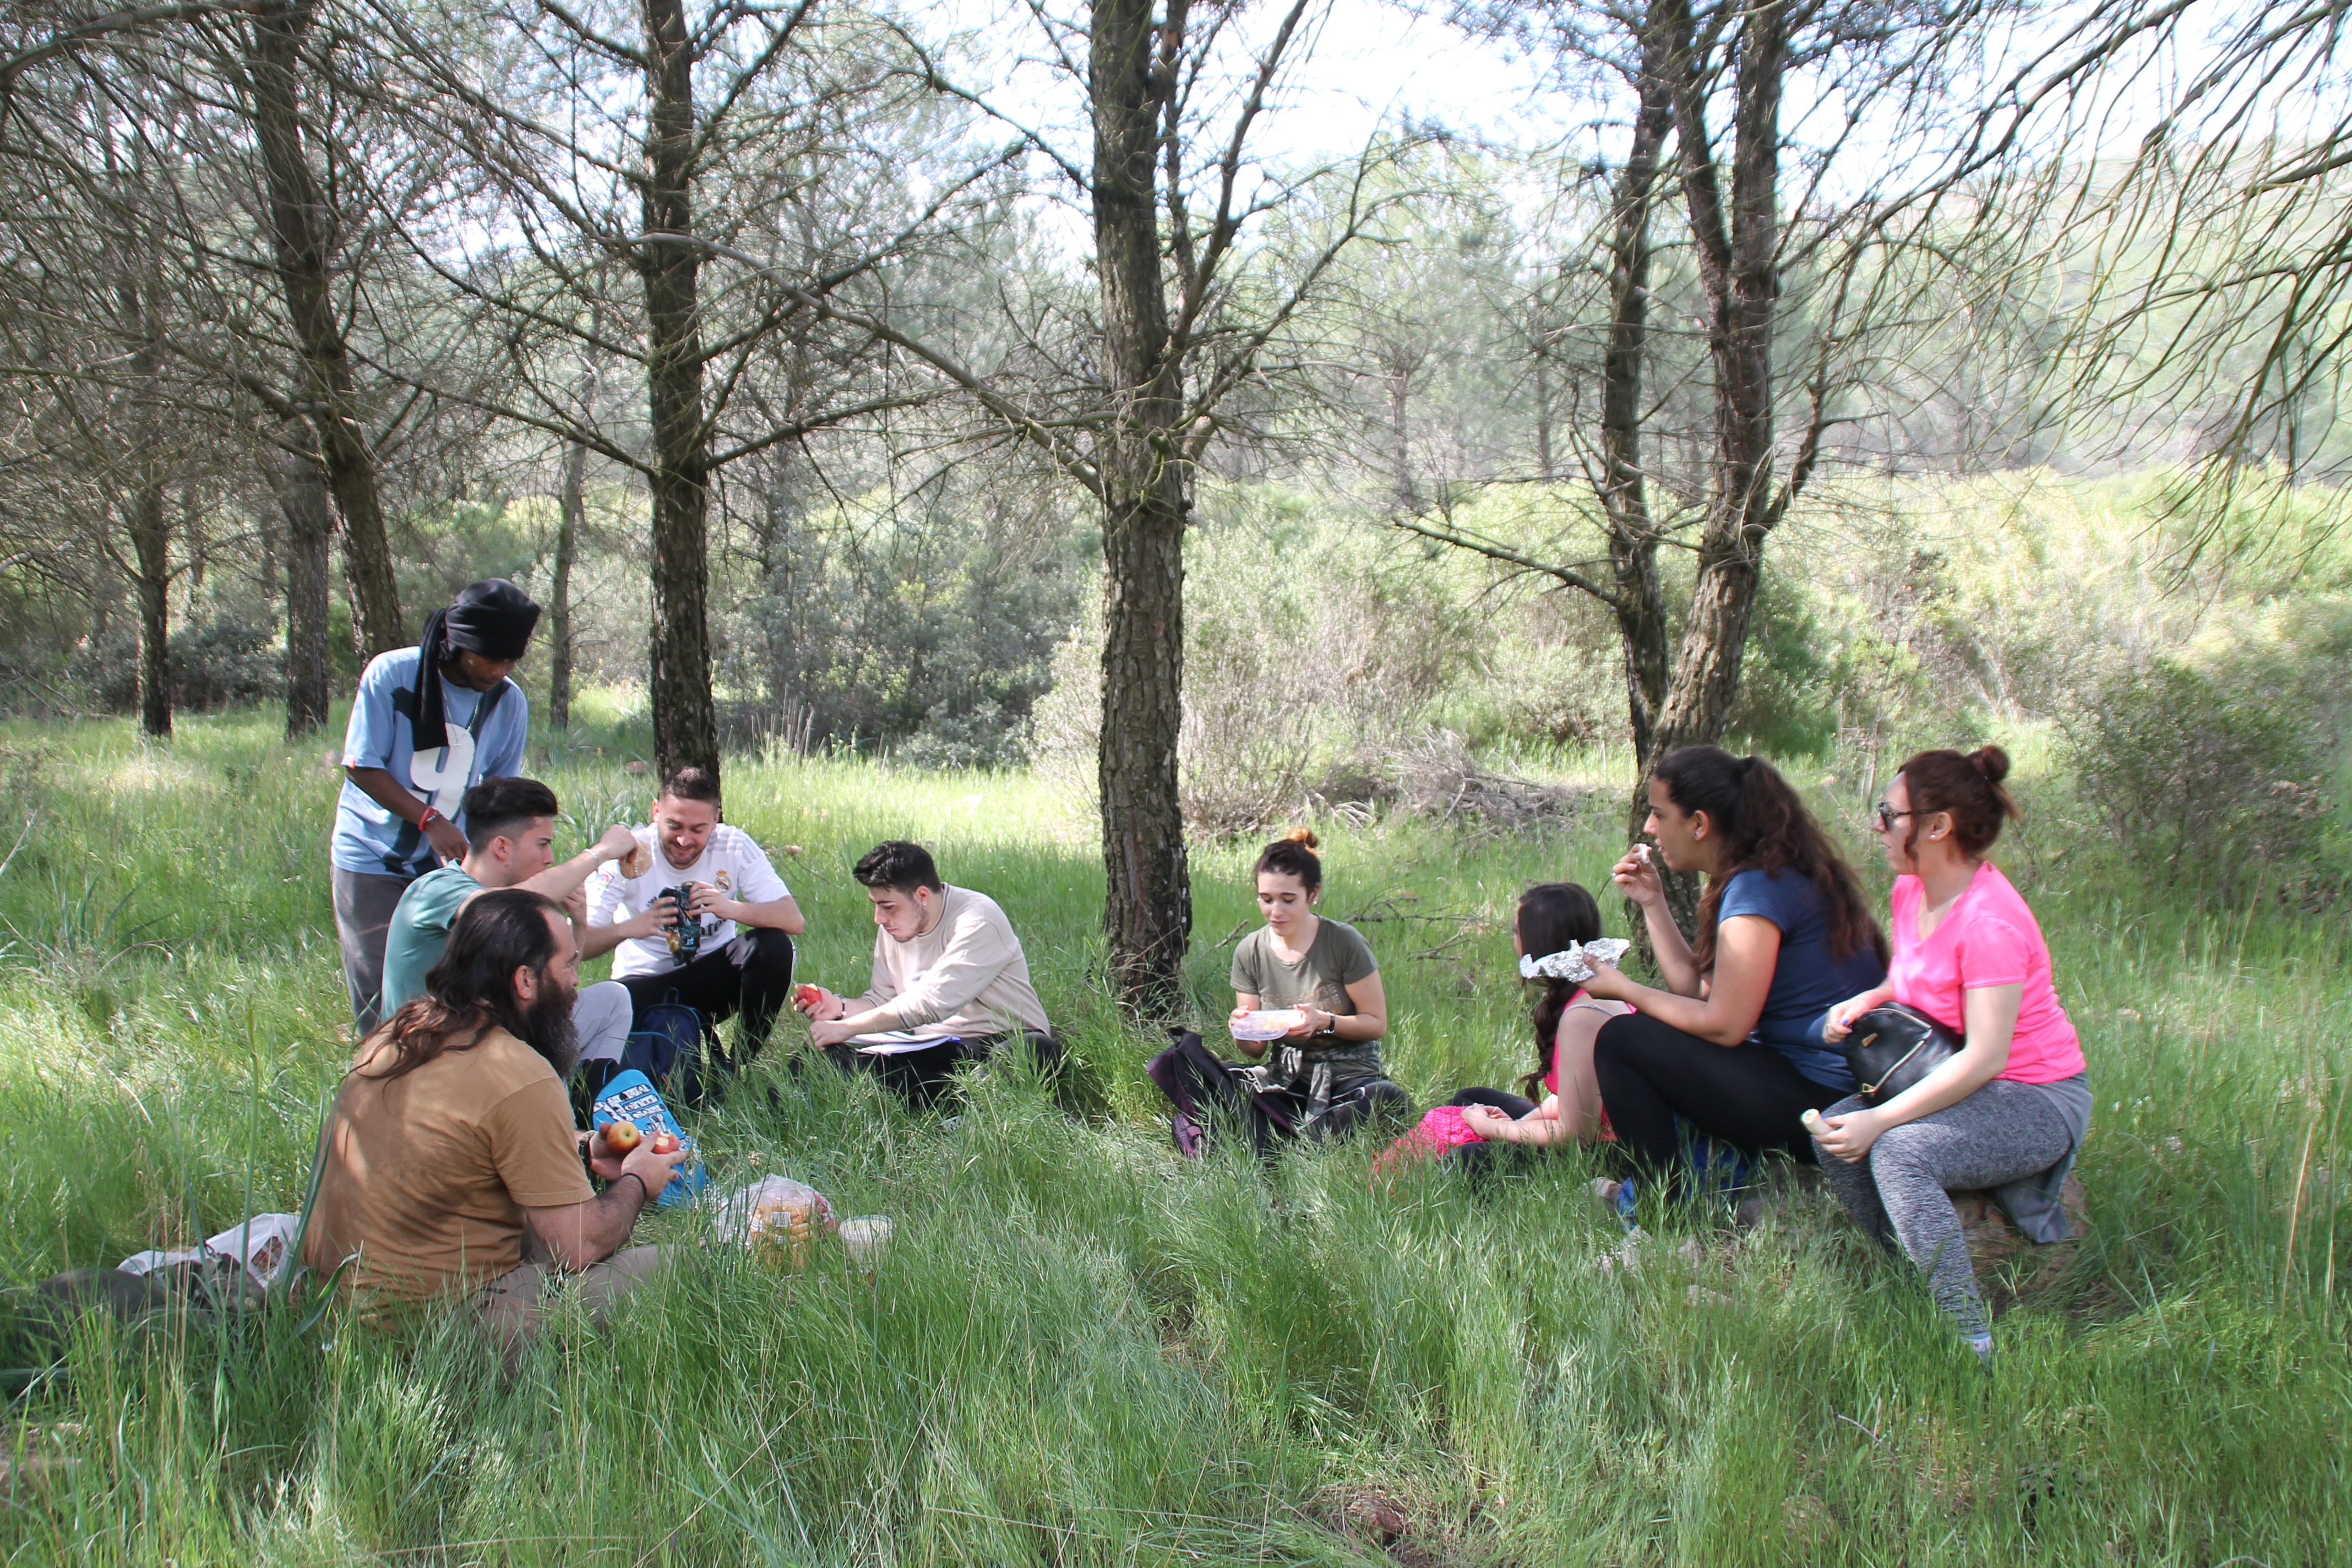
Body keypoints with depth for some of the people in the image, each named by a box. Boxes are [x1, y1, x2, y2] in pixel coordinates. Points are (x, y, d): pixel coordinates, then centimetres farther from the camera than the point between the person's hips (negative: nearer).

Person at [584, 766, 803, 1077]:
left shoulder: (735, 847, -12)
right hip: (646, 983, -2)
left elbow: (794, 921, -22)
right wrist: (627, 929, -43)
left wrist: (732, 909, -39)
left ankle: (744, 1063, -8)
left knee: (773, 946, -28)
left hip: (714, 978, 2)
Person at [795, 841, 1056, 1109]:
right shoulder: (893, 927, 8)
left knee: (1037, 1049, -41)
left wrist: (847, 1027, -20)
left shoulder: (977, 921, -16)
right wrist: (841, 1007, -7)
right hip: (934, 1050, 6)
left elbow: (931, 1003, -23)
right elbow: (882, 999, 15)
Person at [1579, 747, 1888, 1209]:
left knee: (1623, 1041, -9)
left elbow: (1724, 1025, -18)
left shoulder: (1757, 889, -17)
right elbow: (1699, 992, 12)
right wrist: (1653, 903, 10)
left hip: (1820, 1101, -11)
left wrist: (1623, 989, -7)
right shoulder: (1776, 874, 13)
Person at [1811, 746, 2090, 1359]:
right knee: (1833, 1131, -13)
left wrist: (1881, 1119, -30)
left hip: (2039, 1100, -9)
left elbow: (1984, 1056, -28)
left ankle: (1969, 1342, -24)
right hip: (1963, 1082, 9)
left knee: (1899, 1150, -33)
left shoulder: (1990, 922, -25)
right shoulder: (1912, 889, 2)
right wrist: (1866, 999, -3)